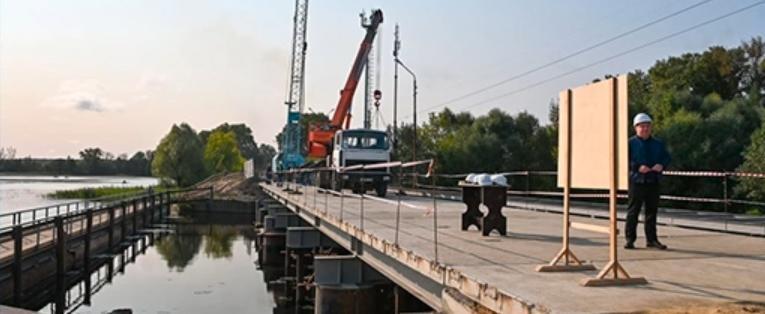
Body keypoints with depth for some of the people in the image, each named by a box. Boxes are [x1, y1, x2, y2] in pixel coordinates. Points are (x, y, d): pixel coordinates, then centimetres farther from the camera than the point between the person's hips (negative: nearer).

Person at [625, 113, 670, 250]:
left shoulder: (658, 144, 13)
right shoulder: (631, 143, -1)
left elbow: (666, 157, 14)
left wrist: (661, 165, -8)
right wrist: (638, 167, -21)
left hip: (653, 182, 5)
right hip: (637, 181, -4)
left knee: (652, 211, 10)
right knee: (633, 211, -1)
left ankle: (651, 239, 18)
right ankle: (630, 239, 4)